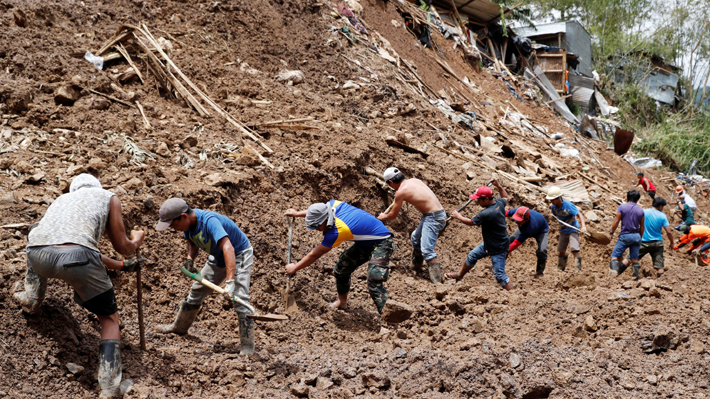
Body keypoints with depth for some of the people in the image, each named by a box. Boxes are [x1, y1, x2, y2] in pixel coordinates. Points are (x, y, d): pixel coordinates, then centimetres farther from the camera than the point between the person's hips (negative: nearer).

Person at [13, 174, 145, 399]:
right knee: (109, 319, 14)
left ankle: (32, 298, 40)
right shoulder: (108, 197, 25)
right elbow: (122, 248, 22)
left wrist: (122, 266, 55)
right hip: (76, 259, -4)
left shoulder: (63, 199, 37)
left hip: (38, 255, 4)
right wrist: (137, 240, 46)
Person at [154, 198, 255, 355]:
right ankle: (179, 327, 39)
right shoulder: (188, 222, -13)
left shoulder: (209, 221, -38)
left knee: (240, 299, -21)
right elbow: (192, 241, 9)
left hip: (239, 255, -8)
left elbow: (228, 248, -49)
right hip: (217, 258, 8)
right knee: (196, 291, 17)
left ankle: (247, 349, -17)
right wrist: (190, 258, -12)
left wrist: (230, 281, -58)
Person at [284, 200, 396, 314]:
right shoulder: (332, 204, -12)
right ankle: (342, 302, 35)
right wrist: (298, 213, 23)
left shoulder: (336, 232, -31)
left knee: (374, 283, -24)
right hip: (364, 243, 10)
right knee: (340, 269, 16)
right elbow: (317, 212, 17)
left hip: (381, 243, -10)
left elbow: (314, 255, -19)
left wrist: (294, 267, -7)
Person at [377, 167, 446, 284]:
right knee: (416, 237, 29)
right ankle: (416, 266, 46)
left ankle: (437, 282, -21)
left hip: (433, 217, -10)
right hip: (440, 212, 10)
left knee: (427, 251, -14)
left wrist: (383, 217, 23)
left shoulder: (401, 192, -11)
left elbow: (393, 215, 1)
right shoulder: (414, 181, 11)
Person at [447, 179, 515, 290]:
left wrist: (458, 216, 1)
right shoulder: (499, 203, -8)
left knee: (499, 275, -8)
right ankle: (459, 275, 47)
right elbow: (505, 197, 18)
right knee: (472, 256, 25)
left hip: (498, 248, -11)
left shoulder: (486, 214, -32)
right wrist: (498, 186, 17)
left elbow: (471, 222, -15)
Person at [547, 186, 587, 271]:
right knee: (561, 251, 12)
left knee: (574, 249, -21)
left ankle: (578, 269, -17)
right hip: (563, 231, 6)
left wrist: (583, 226, -45)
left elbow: (580, 214, -30)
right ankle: (561, 269, 31)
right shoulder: (553, 206, -8)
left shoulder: (568, 205, -25)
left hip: (573, 230, -6)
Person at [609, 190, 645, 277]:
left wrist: (611, 232, 6)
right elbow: (642, 226, 11)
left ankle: (613, 271, -23)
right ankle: (636, 276, 8)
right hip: (636, 236, 4)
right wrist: (640, 238, 22)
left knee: (614, 255, -3)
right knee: (635, 259, 9)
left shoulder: (622, 207, -5)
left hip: (625, 236, -4)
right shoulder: (640, 210, 6)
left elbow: (616, 222, -6)